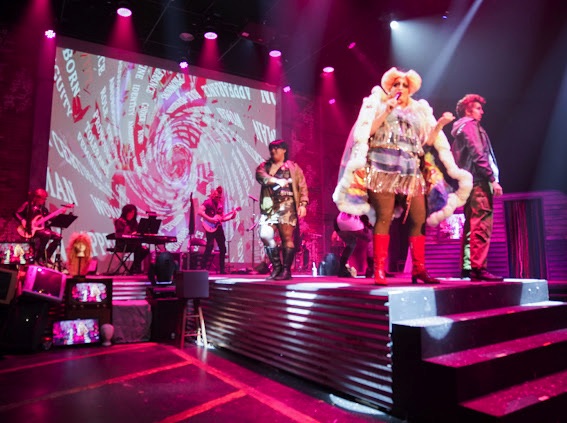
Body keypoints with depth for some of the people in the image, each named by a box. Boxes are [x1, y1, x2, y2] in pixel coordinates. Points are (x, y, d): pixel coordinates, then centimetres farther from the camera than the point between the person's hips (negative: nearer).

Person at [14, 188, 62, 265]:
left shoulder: (43, 208, 15)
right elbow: (17, 213, -5)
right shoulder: (28, 205, -2)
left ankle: (47, 256, 1)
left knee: (58, 236, -9)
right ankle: (38, 257, -19)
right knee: (47, 234, -32)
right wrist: (22, 221, -20)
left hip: (41, 228, 7)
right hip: (31, 229, -6)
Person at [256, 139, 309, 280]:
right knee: (265, 235, -6)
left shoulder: (293, 167, 10)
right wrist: (278, 181, -20)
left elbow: (302, 187, 3)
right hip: (269, 206, 4)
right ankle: (276, 267, 7)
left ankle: (286, 270, -2)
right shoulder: (264, 166, 17)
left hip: (287, 206, -3)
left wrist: (303, 204, -10)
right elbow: (260, 175, -6)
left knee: (287, 237, -7)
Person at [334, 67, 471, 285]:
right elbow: (368, 130, -1)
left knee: (419, 218, -4)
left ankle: (419, 269, 4)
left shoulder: (419, 110, 24)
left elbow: (429, 139, 17)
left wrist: (440, 124, 2)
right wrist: (387, 110, -5)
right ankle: (379, 270, -11)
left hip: (410, 169, 4)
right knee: (384, 217, -13)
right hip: (383, 167, -4)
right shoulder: (378, 103, 15)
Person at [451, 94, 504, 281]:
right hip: (479, 181, -10)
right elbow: (479, 155, -15)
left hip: (469, 182, 10)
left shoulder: (460, 129, 25)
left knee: (471, 225, 10)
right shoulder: (470, 125, -4)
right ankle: (478, 268, -16)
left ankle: (467, 266, 12)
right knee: (482, 225, -13)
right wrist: (493, 179, -16)